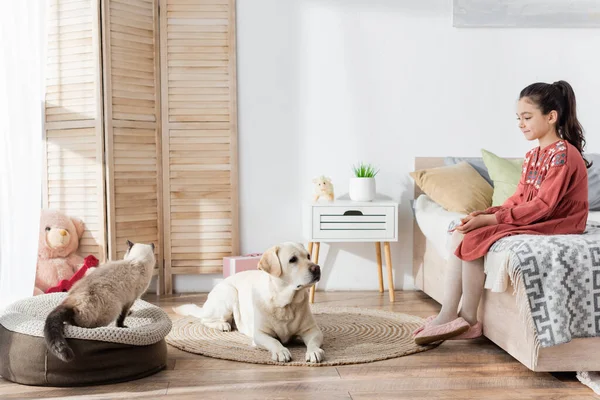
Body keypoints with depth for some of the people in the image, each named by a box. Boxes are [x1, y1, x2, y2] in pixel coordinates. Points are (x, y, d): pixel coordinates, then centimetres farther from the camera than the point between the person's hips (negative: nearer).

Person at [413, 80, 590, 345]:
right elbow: (518, 199, 12)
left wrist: (490, 219, -23)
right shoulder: (532, 156, 14)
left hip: (552, 226, -9)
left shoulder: (563, 154, -15)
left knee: (474, 238, -23)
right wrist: (484, 213, -7)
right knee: (461, 235, -8)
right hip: (528, 221, 9)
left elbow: (542, 206, -22)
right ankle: (447, 316, -14)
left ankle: (468, 321, -9)